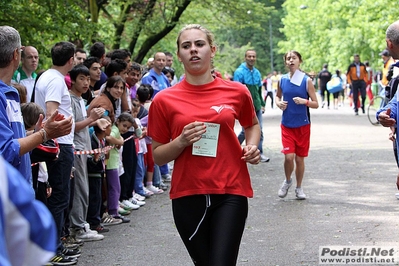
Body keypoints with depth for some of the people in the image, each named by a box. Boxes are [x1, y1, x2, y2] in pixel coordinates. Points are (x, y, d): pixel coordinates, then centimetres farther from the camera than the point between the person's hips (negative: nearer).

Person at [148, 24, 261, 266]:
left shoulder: (237, 92, 2)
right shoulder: (165, 100, -1)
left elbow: (252, 124, 23)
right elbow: (157, 156, 6)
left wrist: (252, 147, 2)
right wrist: (181, 142, -14)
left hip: (230, 192, 0)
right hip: (187, 194, 1)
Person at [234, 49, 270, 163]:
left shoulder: (257, 72, 9)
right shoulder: (239, 72, -10)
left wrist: (262, 104, 15)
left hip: (257, 106, 5)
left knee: (259, 130, 3)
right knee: (246, 131, 3)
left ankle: (259, 153, 10)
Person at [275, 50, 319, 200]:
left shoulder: (307, 81, -6)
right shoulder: (282, 80, 1)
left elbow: (316, 104, -3)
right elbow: (278, 96, 19)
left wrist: (304, 101, -23)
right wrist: (278, 103, -3)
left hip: (303, 125, -1)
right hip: (287, 125, 1)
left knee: (300, 158, 7)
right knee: (289, 156, -12)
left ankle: (299, 188, 25)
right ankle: (287, 181, 16)